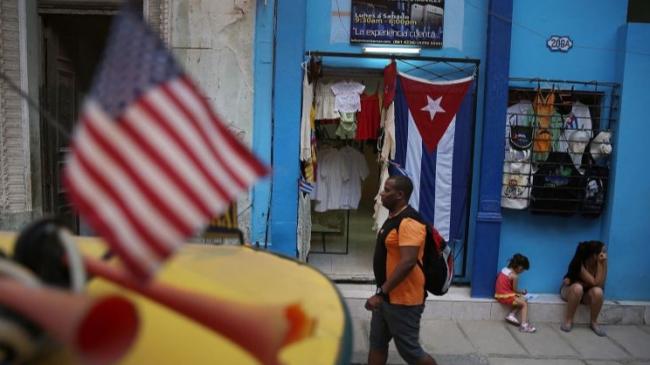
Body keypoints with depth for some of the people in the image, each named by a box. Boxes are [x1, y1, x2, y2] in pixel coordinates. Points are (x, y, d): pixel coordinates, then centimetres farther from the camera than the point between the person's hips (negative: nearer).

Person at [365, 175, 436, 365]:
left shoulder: (409, 222, -22)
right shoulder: (393, 218, 10)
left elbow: (407, 263, -31)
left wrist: (380, 293, -31)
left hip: (404, 301, -10)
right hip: (387, 297, 10)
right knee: (377, 343, 17)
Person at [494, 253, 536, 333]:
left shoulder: (504, 269, 6)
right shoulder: (514, 276, -16)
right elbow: (515, 290, -5)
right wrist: (522, 292, 15)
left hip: (499, 294, 8)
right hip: (506, 297, -8)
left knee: (520, 300, 18)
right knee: (524, 303, 1)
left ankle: (512, 315, 7)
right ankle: (524, 325, -7)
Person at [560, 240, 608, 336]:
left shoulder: (601, 262, -15)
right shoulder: (580, 264, -27)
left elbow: (600, 284, -22)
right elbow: (595, 283, -31)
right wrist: (600, 263, -33)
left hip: (586, 293, 3)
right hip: (569, 290, -3)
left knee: (598, 291, -31)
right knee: (578, 287, -38)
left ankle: (594, 322, -8)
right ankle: (568, 320, -21)